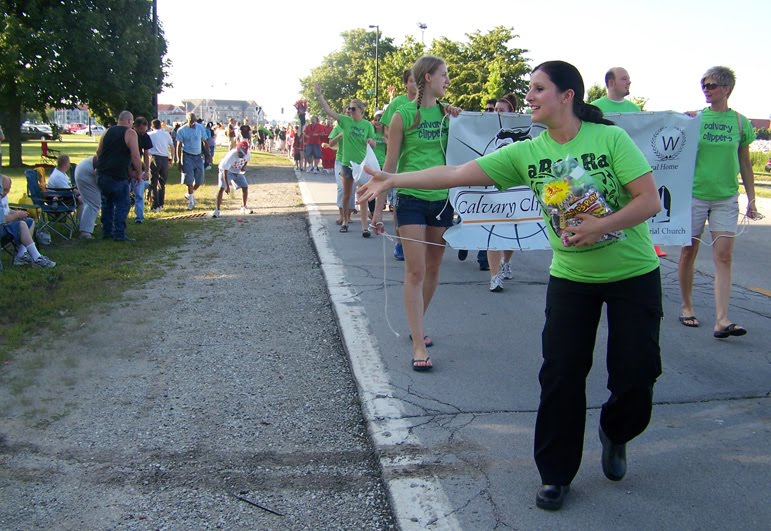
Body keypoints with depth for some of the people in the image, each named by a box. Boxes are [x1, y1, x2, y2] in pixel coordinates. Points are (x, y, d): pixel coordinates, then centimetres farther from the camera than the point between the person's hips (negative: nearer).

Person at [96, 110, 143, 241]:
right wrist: (139, 173, -2)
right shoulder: (130, 133, -5)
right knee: (122, 204, 1)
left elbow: (98, 152, 20)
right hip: (118, 176, -7)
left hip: (101, 174, 7)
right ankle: (119, 234, -3)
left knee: (107, 202, 19)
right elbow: (135, 156, -13)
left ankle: (106, 231, 23)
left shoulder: (107, 132, 14)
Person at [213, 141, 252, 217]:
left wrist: (243, 167, -15)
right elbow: (225, 171, -36)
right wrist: (227, 186, -40)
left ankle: (244, 207, 18)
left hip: (238, 171, 5)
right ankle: (217, 210, -13)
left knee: (245, 187, -1)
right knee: (222, 188, -19)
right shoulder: (231, 155, -37)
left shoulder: (247, 153, -21)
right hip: (227, 171, -5)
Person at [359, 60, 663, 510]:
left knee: (636, 373, 1)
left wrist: (600, 227, -29)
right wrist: (393, 180, -11)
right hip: (572, 276, 2)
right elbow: (457, 174, -8)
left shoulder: (610, 138, -14)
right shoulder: (527, 153, -5)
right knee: (561, 374, -1)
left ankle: (615, 433, 35)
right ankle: (557, 474, 16)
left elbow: (651, 200, -16)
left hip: (634, 274, -2)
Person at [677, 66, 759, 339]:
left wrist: (751, 199, 8)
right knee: (688, 252, 6)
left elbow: (745, 164, 10)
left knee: (724, 256, -6)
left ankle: (722, 320, -9)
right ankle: (686, 306, 24)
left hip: (726, 197, 1)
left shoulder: (740, 122, 5)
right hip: (694, 194, 0)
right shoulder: (693, 118, 1)